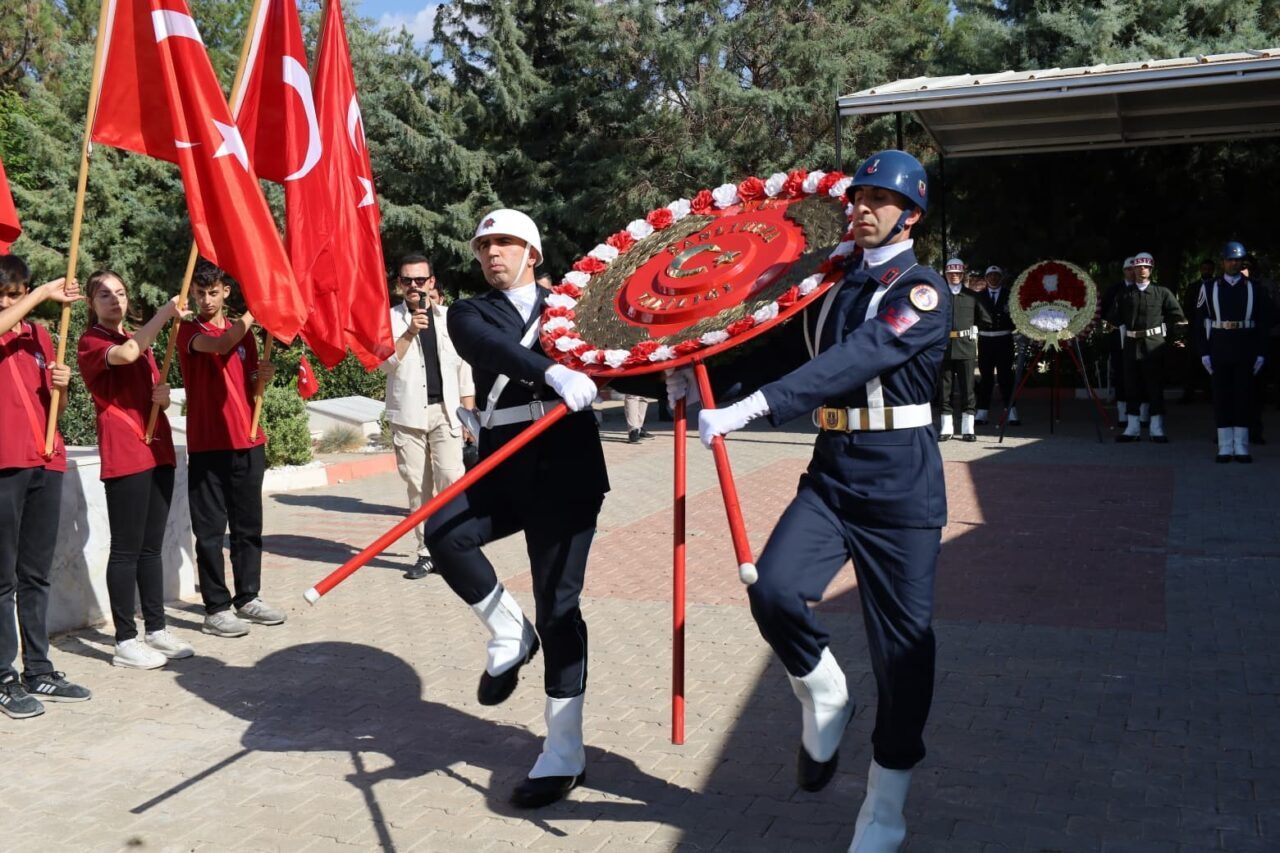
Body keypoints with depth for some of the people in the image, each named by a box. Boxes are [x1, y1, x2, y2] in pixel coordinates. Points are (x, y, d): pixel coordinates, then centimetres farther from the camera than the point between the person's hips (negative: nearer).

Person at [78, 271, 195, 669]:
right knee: (127, 548, -5)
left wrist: (164, 395, 2)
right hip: (124, 455, -7)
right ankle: (126, 642, 1)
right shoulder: (90, 342, -3)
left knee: (152, 546, 10)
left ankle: (156, 630, 17)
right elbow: (125, 355, -26)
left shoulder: (141, 340, 20)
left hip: (157, 450, 7)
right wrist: (165, 312, -27)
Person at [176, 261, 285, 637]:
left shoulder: (244, 330, 14)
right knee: (210, 530, 0)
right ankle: (216, 609, 6)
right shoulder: (188, 330, -2)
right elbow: (221, 345, -24)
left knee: (249, 525, 11)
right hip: (207, 446, -5)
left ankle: (248, 598, 22)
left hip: (248, 442, 5)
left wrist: (263, 377, -5)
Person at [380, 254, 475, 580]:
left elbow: (464, 368, 11)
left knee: (451, 479, -13)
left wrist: (468, 413, 8)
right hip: (407, 415, 0)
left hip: (446, 411, 0)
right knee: (417, 487, 3)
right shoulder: (389, 318, 7)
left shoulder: (449, 317, 10)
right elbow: (384, 362, -7)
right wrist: (409, 333, -20)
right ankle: (426, 553, 10)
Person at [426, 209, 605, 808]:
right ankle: (509, 635, 1)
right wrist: (554, 373, -34)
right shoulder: (470, 314, 9)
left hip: (565, 472, -1)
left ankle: (564, 753, 8)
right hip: (502, 470, 1)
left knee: (557, 606, -4)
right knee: (443, 532, -26)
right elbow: (492, 348, -15)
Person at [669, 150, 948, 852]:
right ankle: (823, 696, 12)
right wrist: (704, 382, -5)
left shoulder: (923, 292, -9)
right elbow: (783, 353, 15)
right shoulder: (832, 285, 14)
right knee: (773, 588, -19)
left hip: (900, 483, -5)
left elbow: (857, 359, -25)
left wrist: (749, 409, -35)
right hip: (832, 471, 5)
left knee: (901, 641, 1)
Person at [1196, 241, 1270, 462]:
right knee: (1221, 398, 2)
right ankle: (1225, 448, 7)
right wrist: (1204, 353, -3)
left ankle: (1241, 448, 8)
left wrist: (1261, 353, -1)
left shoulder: (1255, 289, 5)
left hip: (1245, 353, 0)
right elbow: (1200, 323, 3)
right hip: (1219, 353, 0)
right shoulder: (1209, 289, 5)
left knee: (1244, 398, 2)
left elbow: (1263, 324, 5)